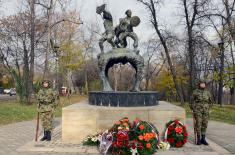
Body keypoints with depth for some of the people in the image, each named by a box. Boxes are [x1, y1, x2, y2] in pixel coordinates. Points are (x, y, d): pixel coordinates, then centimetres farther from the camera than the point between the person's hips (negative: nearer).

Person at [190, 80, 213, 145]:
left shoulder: (208, 93, 8)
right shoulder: (195, 92, -2)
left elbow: (210, 102, 18)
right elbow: (192, 102, 1)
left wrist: (208, 109, 10)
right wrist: (193, 110, -3)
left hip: (205, 111, 4)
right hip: (198, 110, -3)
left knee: (204, 125, 5)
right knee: (198, 124, -3)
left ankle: (203, 139, 14)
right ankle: (198, 139, 5)